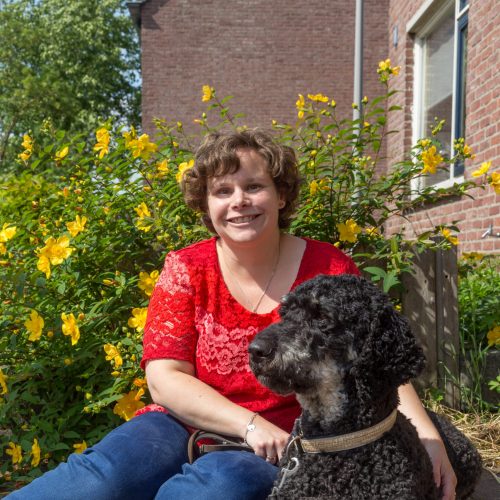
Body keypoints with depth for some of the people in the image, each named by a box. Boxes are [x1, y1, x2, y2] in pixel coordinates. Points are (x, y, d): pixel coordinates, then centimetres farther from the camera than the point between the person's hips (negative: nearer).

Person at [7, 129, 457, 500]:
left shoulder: (330, 270, -3)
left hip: (282, 448, 0)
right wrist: (250, 425, -20)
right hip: (186, 425, 1)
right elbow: (164, 378, -7)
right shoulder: (186, 270, -1)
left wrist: (427, 435, -18)